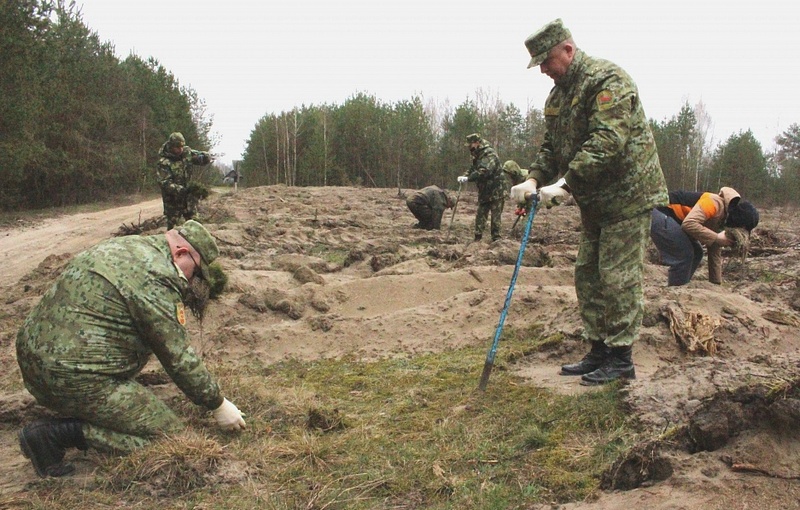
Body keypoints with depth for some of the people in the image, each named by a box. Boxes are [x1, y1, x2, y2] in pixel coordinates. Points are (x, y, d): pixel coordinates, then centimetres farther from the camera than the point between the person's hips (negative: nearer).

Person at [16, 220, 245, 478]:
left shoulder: (123, 246, 13)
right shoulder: (157, 279, -15)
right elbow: (178, 357, -11)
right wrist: (217, 404, -1)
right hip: (75, 378, -10)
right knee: (166, 433, -2)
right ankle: (58, 433, -8)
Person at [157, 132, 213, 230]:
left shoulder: (187, 152, -3)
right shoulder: (164, 162, -17)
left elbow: (207, 157, 1)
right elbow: (164, 183, -23)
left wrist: (202, 157, -24)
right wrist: (181, 190, -35)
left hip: (189, 198, 5)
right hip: (174, 200, -4)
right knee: (173, 227, 4)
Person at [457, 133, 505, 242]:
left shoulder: (489, 153, -17)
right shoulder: (478, 156, 13)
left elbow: (484, 171, -31)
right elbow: (472, 169, 10)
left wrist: (468, 178, -34)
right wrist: (464, 176, -11)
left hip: (496, 191, -9)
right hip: (484, 192, 9)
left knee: (495, 217, -2)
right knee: (480, 216, 8)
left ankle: (496, 239, 5)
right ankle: (477, 238, 13)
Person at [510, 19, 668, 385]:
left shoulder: (608, 80, -17)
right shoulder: (557, 95, 12)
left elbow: (606, 143, -29)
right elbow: (551, 147, 14)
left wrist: (566, 185, -33)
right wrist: (534, 179, -5)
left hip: (628, 196, -9)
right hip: (594, 202, 9)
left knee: (618, 278, -5)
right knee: (588, 276, 11)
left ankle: (621, 359, 6)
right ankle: (599, 351, 22)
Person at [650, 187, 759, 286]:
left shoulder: (722, 218, 9)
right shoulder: (715, 204, -21)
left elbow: (715, 253, 15)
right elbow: (689, 224, -34)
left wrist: (716, 283, 14)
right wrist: (717, 238, -25)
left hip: (671, 218, 10)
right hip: (659, 212, -10)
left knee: (696, 253, 11)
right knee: (684, 255, -14)